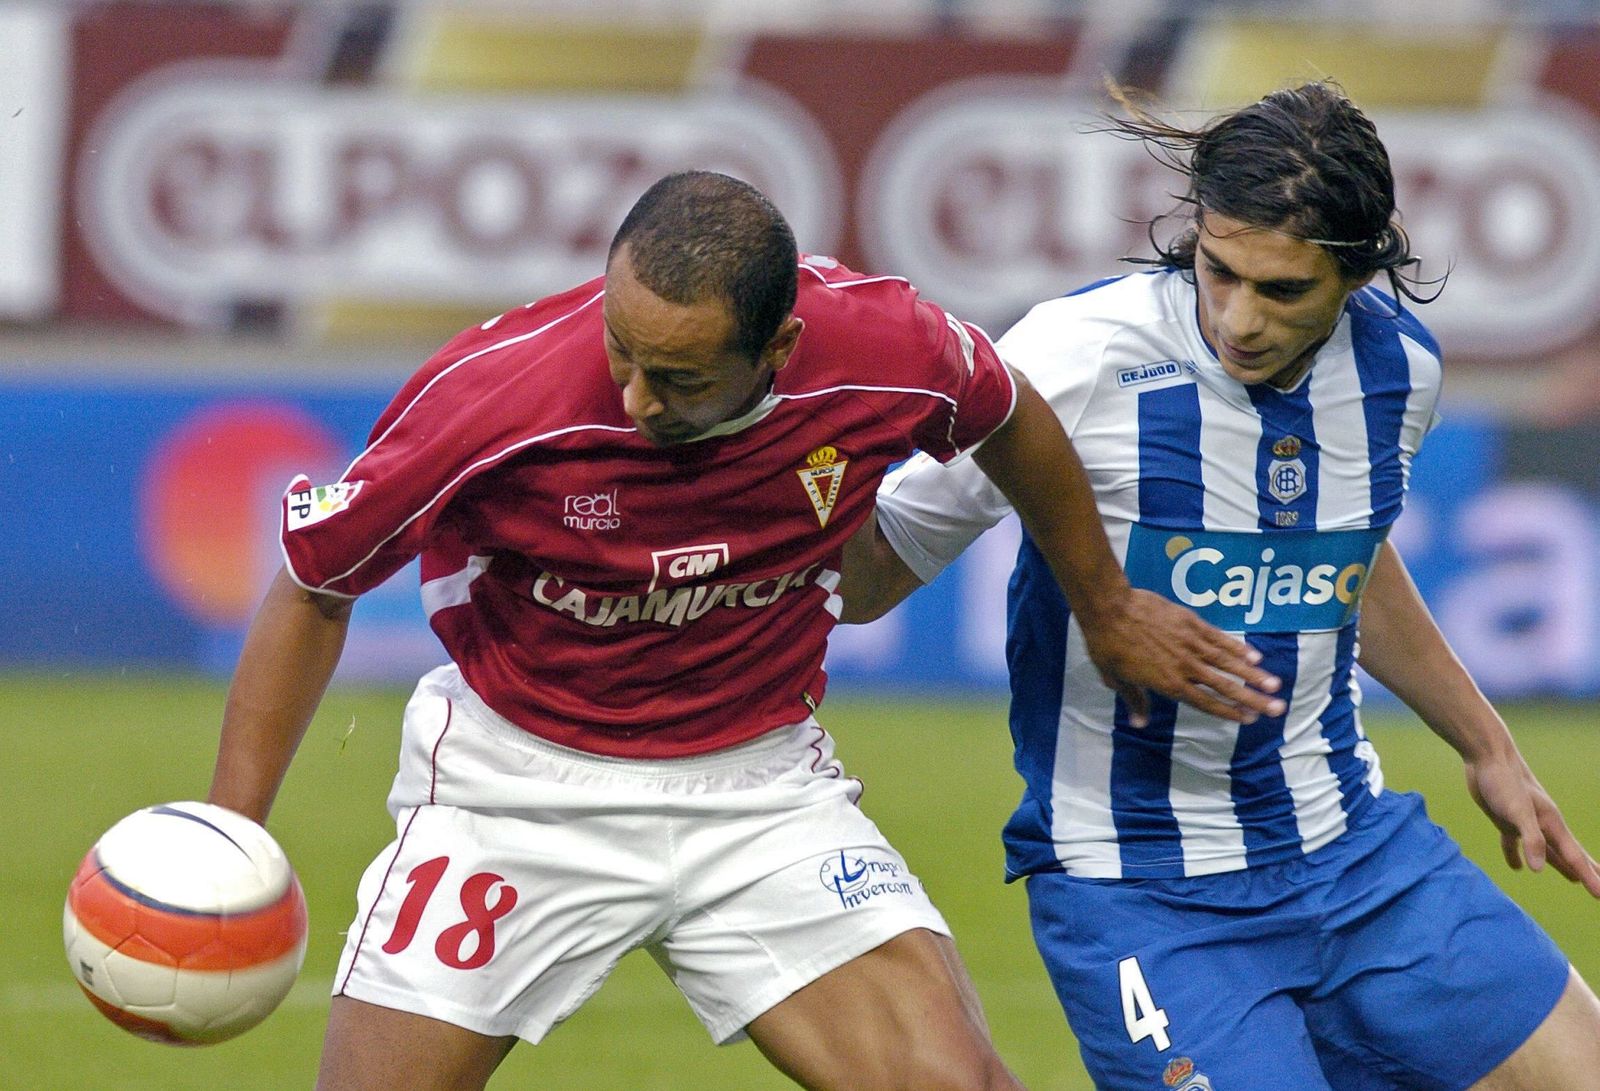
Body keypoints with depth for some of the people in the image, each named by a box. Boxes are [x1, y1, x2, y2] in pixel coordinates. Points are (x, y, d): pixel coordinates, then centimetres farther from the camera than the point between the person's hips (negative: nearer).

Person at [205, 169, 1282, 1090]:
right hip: (517, 784, -2)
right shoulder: (492, 395, -27)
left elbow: (1009, 419, 6)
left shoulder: (881, 347, -20)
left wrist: (1107, 606, 20)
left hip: (758, 780, 2)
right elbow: (313, 592, -10)